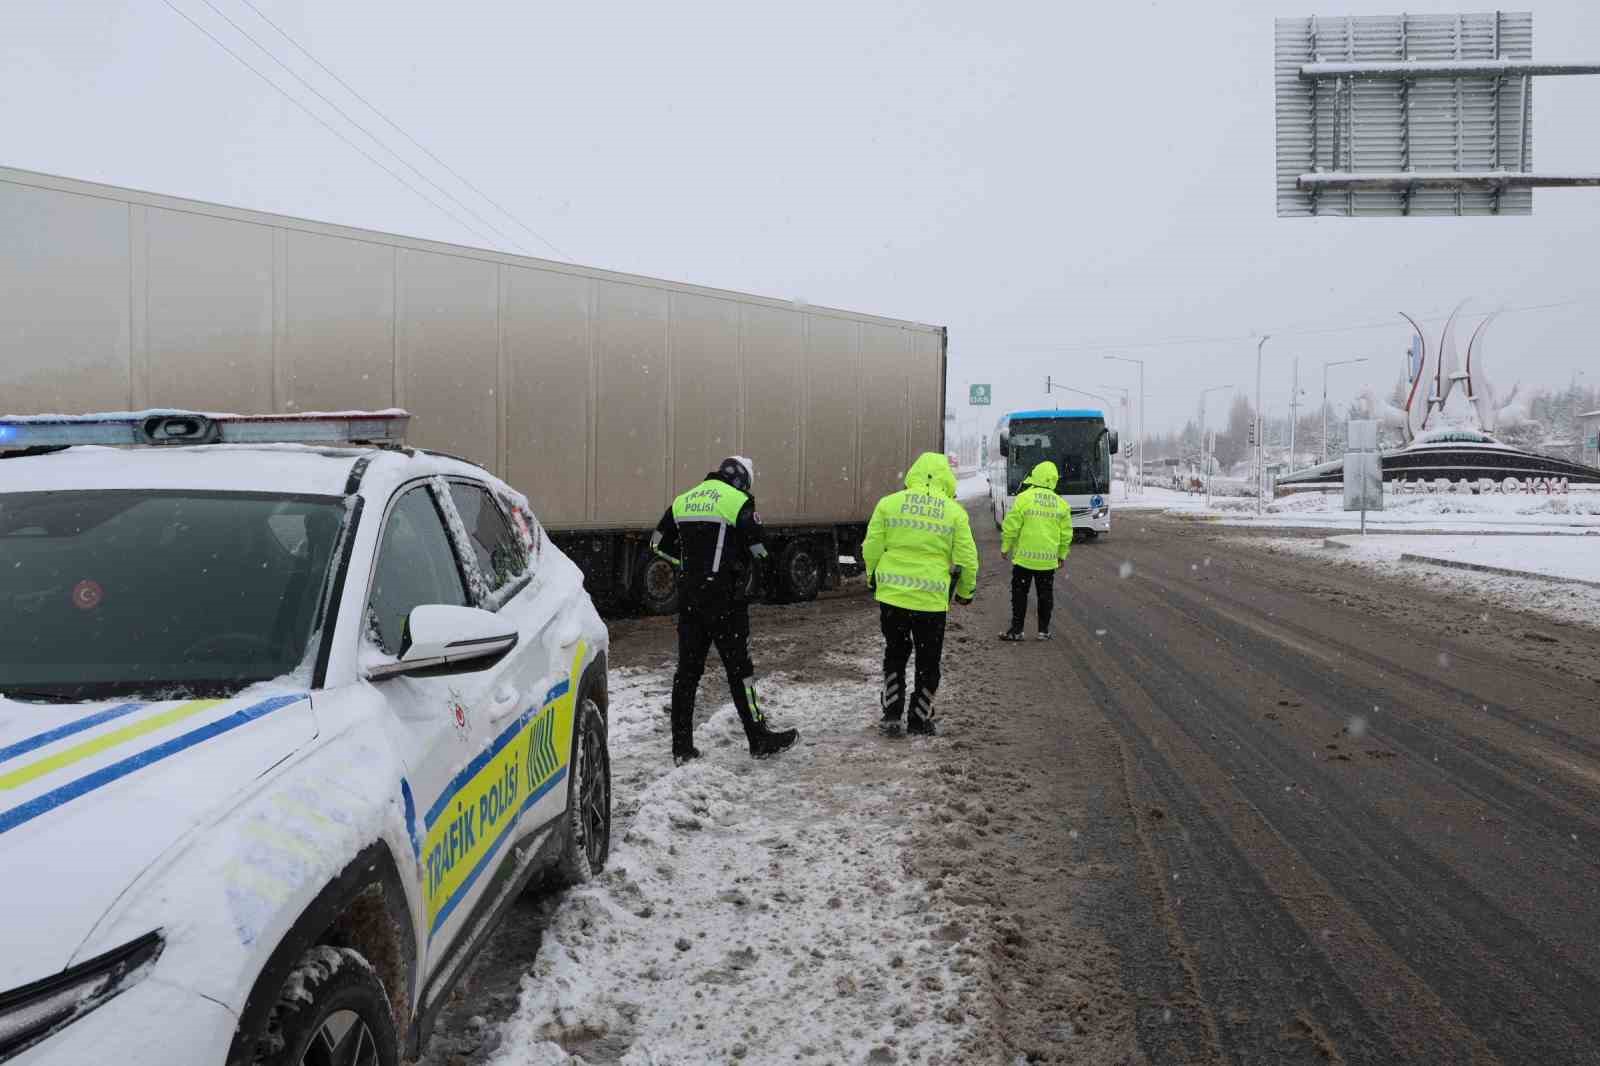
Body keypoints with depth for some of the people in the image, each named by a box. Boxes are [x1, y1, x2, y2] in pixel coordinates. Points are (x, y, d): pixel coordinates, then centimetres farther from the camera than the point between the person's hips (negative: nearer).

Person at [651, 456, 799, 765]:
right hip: (724, 595, -5)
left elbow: (659, 543, 16)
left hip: (688, 595, 6)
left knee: (688, 669, 9)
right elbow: (759, 547, -10)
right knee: (738, 666, 2)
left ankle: (681, 747, 13)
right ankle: (759, 739, 9)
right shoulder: (738, 500, -7)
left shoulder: (683, 500, 11)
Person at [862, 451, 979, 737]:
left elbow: (871, 549, 2)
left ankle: (891, 714, 16)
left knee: (895, 655, 19)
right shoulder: (955, 512, -2)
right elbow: (966, 560, -1)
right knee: (927, 661, 14)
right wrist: (966, 592, 14)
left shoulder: (888, 503, 0)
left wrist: (873, 579, 18)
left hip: (892, 595, 1)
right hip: (932, 599, -1)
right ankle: (920, 720, 20)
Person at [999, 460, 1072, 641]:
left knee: (1019, 594, 6)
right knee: (1045, 595, 13)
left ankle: (1016, 630, 7)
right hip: (1049, 559, 3)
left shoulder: (1024, 498, -10)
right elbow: (1066, 534, 8)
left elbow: (1011, 526, -9)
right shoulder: (1061, 504, 2)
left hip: (1024, 557, -3)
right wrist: (1062, 555, 20)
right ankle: (1044, 630, 17)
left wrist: (1005, 547, 4)